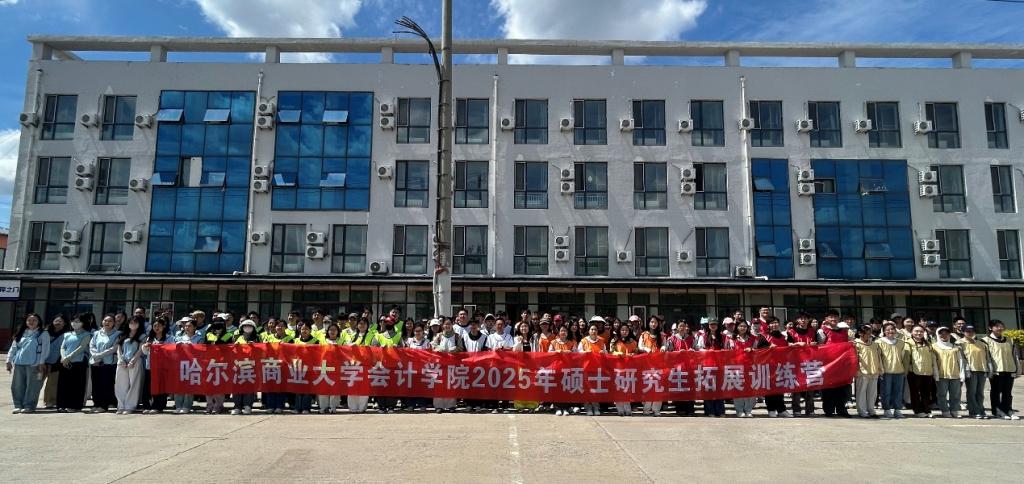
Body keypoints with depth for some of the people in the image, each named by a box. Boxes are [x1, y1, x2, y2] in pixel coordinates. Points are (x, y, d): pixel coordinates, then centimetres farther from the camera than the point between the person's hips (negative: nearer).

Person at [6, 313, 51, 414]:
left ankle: (29, 406, 0)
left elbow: (45, 349, -4)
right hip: (19, 363, 5)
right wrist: (9, 361, 9)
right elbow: (13, 348, 18)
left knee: (32, 386, -5)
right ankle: (19, 405, 14)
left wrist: (42, 362, -11)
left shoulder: (43, 334, 3)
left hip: (34, 364, -5)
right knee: (17, 386, 6)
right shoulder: (21, 333, 18)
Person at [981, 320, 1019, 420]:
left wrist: (1016, 369, 12)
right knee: (996, 392, 1)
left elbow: (1014, 355, 18)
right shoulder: (986, 340, -1)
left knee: (1008, 393, 9)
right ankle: (998, 411, 6)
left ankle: (1008, 411, 15)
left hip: (1009, 370, 5)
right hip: (996, 370, -5)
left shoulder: (1009, 340, 17)